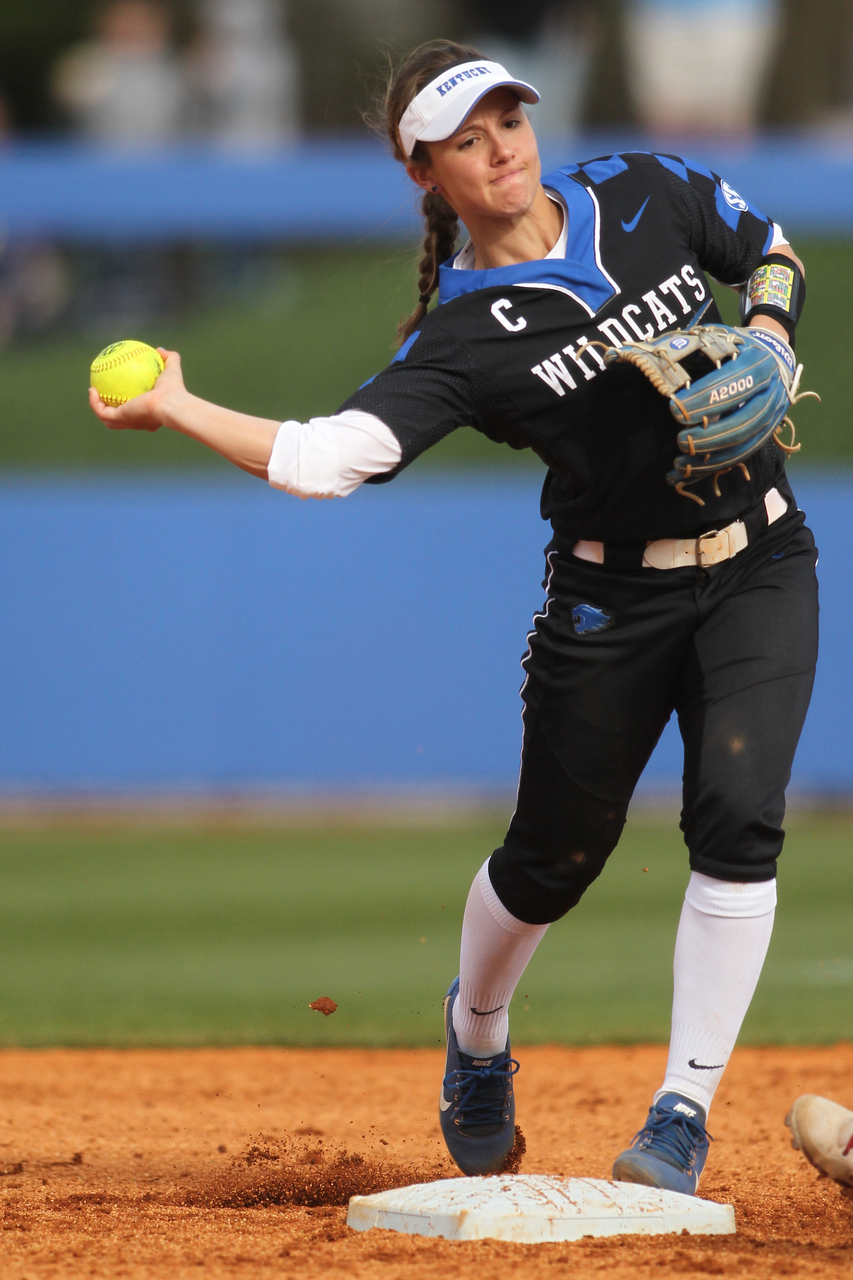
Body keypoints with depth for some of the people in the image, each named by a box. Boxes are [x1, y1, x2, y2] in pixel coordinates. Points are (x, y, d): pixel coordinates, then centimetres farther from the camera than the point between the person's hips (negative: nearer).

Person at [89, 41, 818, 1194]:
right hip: (613, 597, -1)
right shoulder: (462, 339, -13)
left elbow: (772, 251, 16)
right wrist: (177, 412, -31)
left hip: (759, 568, 2)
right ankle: (477, 1032, 41)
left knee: (738, 819, -16)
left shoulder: (650, 195, -1)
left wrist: (766, 337, -4)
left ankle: (685, 1109, -7)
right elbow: (328, 457, -25)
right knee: (553, 856, 7)